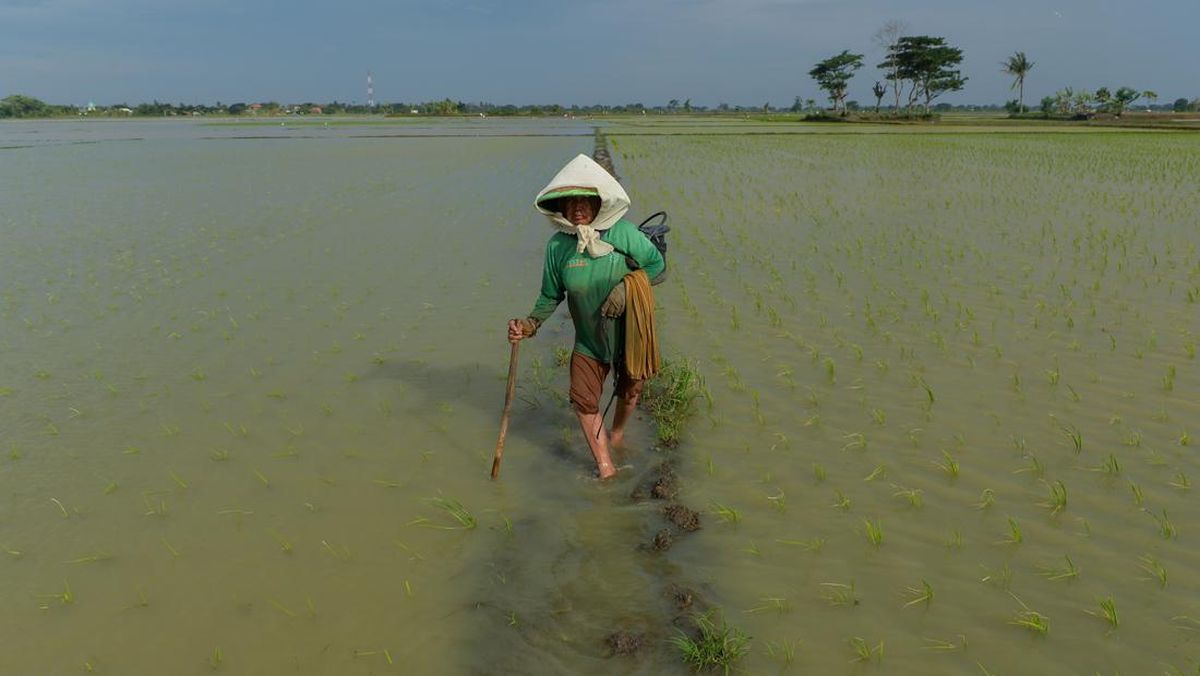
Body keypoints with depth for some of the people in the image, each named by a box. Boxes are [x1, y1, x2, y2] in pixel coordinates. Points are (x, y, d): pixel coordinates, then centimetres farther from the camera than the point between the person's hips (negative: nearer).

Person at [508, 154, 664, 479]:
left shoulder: (623, 233, -20)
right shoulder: (557, 245, -12)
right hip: (588, 340, 1)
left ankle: (617, 431, 54)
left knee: (629, 391, 20)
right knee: (585, 402, 3)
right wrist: (530, 324, -14)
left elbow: (657, 263, -6)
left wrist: (627, 285, -21)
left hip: (630, 334, -1)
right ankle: (605, 466, 23)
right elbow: (551, 295, 0)